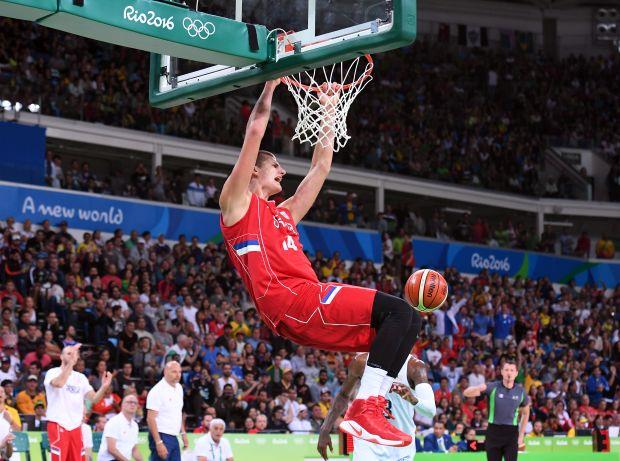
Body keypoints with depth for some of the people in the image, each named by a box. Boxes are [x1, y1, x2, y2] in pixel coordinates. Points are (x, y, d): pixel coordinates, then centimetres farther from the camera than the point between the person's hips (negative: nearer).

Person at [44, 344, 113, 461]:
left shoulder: (81, 378, 13)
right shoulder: (53, 372, -3)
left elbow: (93, 399, 5)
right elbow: (59, 383, -27)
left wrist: (104, 387, -14)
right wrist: (70, 362, -28)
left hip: (75, 426, 6)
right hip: (58, 425, -6)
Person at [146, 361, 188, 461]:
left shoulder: (179, 388, 12)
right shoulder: (157, 391, -14)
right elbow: (150, 419, -18)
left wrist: (183, 433, 18)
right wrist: (159, 443, -23)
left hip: (174, 438, 8)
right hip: (161, 437, -8)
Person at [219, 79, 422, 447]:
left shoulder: (285, 213, 33)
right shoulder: (238, 203, 11)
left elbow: (320, 168, 38)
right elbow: (255, 132, 4)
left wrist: (328, 112, 40)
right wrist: (271, 84, 10)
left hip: (308, 301, 9)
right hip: (289, 302, -9)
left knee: (407, 320, -1)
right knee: (397, 311, -21)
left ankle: (369, 408, -12)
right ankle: (365, 412, -28)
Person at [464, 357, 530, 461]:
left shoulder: (520, 391, 0)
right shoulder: (493, 387, -6)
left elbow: (526, 413, 18)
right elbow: (466, 393, -15)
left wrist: (521, 435, 12)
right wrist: (478, 388, -38)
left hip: (511, 433, 1)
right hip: (494, 432, 0)